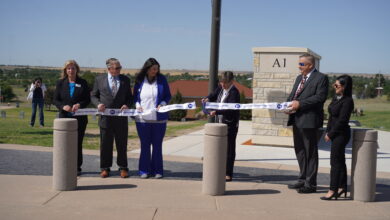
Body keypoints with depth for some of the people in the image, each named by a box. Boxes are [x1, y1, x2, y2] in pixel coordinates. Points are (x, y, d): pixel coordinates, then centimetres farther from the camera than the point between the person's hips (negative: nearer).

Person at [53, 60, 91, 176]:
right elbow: (55, 99, 6)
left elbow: (88, 99, 4)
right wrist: (63, 106, -14)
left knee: (78, 143, 2)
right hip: (65, 117, 1)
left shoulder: (83, 83, 6)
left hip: (79, 118, -1)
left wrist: (79, 104, -15)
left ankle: (77, 167, 10)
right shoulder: (61, 83, 8)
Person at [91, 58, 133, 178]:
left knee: (122, 144, 6)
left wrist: (127, 105, -8)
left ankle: (123, 168, 17)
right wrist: (98, 104, -10)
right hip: (105, 116, 0)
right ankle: (105, 168, 17)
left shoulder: (125, 79, 7)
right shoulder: (99, 79, 4)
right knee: (105, 144, 6)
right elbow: (93, 95, 9)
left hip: (121, 116, 1)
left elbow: (129, 96, 11)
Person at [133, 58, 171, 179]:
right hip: (142, 118, 1)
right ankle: (144, 170, 16)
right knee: (145, 145, 8)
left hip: (159, 118, 0)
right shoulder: (139, 80, 3)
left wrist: (163, 104, -13)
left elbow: (168, 95, 5)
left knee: (157, 145, 6)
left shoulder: (162, 79, 1)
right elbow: (135, 96, 11)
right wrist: (137, 105, -8)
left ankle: (157, 170, 15)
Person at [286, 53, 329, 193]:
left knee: (311, 152, -1)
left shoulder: (321, 78, -7)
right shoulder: (299, 78, 19)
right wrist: (289, 104, -2)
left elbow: (320, 97, -18)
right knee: (299, 150, 15)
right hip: (297, 119, 9)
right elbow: (292, 95, 20)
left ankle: (310, 184, 5)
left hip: (310, 120, -9)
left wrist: (300, 104, -20)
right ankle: (302, 179, 27)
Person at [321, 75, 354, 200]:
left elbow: (342, 120, -18)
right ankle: (342, 187, 21)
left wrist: (330, 134, -13)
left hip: (341, 134, -9)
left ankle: (333, 190, 0)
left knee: (336, 161, -5)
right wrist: (327, 132, 7)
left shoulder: (347, 101, -16)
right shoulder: (336, 97, 10)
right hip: (335, 134, 9)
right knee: (340, 161, 13)